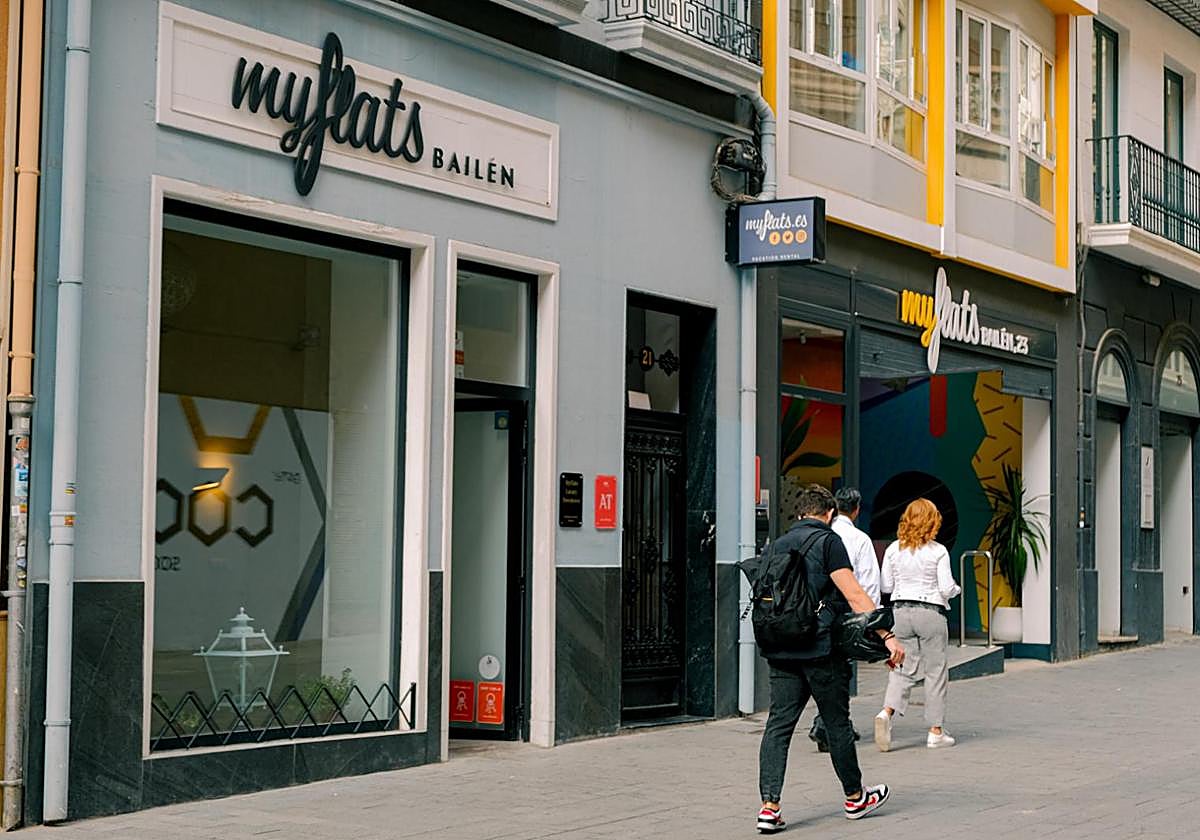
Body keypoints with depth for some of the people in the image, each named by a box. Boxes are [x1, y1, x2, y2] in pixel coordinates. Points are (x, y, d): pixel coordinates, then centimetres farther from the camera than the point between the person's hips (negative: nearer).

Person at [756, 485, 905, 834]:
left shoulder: (778, 545, 15)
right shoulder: (827, 540, -6)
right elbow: (854, 595, -14)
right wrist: (887, 635, -14)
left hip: (780, 649, 5)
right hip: (819, 648, -5)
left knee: (778, 724, 2)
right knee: (837, 724, 9)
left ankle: (769, 806, -8)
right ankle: (855, 797, 24)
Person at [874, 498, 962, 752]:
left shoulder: (893, 550, 2)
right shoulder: (938, 551, -9)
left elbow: (886, 585, 5)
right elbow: (947, 588, -9)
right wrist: (957, 589, 12)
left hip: (901, 610, 3)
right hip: (931, 611, -3)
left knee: (903, 668, 8)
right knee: (935, 671, 5)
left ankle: (886, 712, -16)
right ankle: (936, 731, 8)